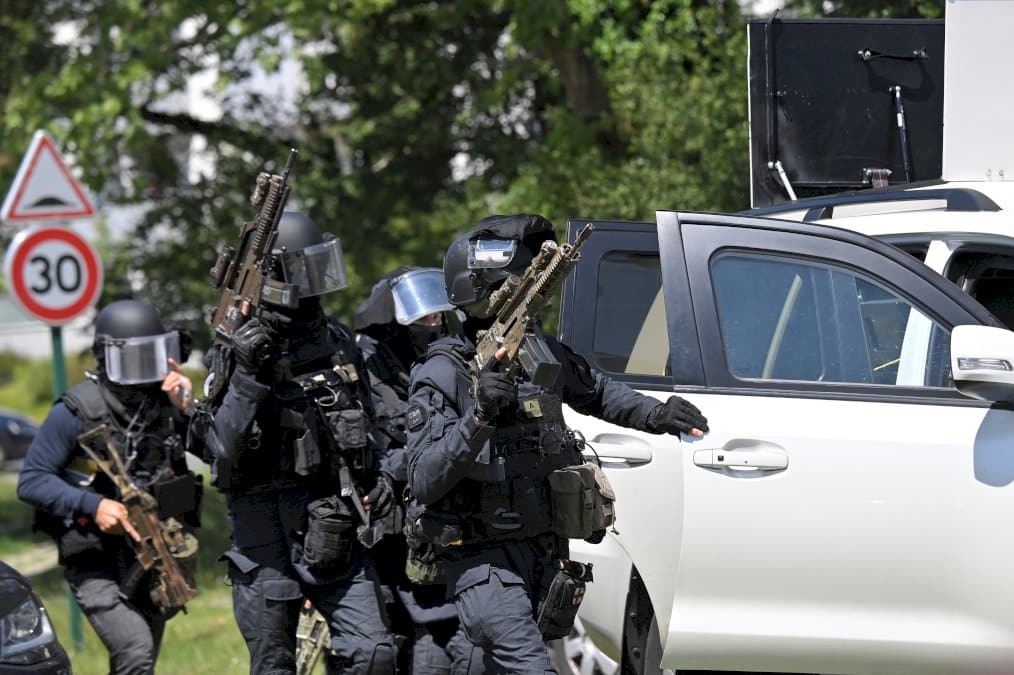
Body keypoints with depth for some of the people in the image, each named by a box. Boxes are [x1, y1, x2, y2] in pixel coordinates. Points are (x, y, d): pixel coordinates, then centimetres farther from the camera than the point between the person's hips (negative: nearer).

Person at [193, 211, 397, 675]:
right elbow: (224, 451, -18)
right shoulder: (241, 351, -9)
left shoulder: (337, 341, 9)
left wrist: (376, 481, 10)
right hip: (268, 540, -5)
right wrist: (246, 377, -27)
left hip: (335, 534, 5)